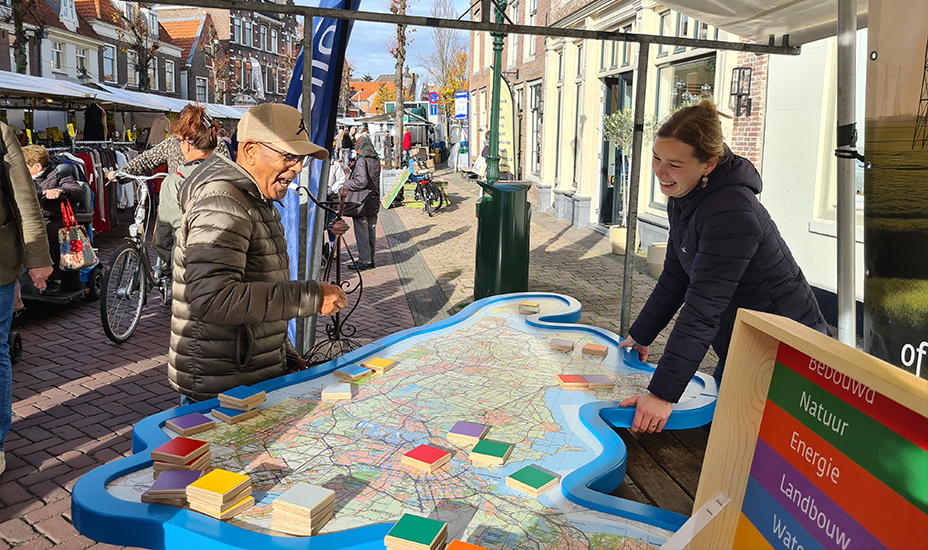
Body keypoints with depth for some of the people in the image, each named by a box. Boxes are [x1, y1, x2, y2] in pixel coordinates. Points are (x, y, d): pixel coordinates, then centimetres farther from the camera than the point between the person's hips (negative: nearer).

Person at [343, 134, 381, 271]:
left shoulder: (362, 160, -16)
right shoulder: (376, 160, 10)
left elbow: (361, 182, -24)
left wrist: (346, 183, -11)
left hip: (362, 203, -8)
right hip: (374, 202, 8)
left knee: (361, 232, -2)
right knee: (371, 232, 14)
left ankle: (364, 261, 1)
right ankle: (370, 259, 21)